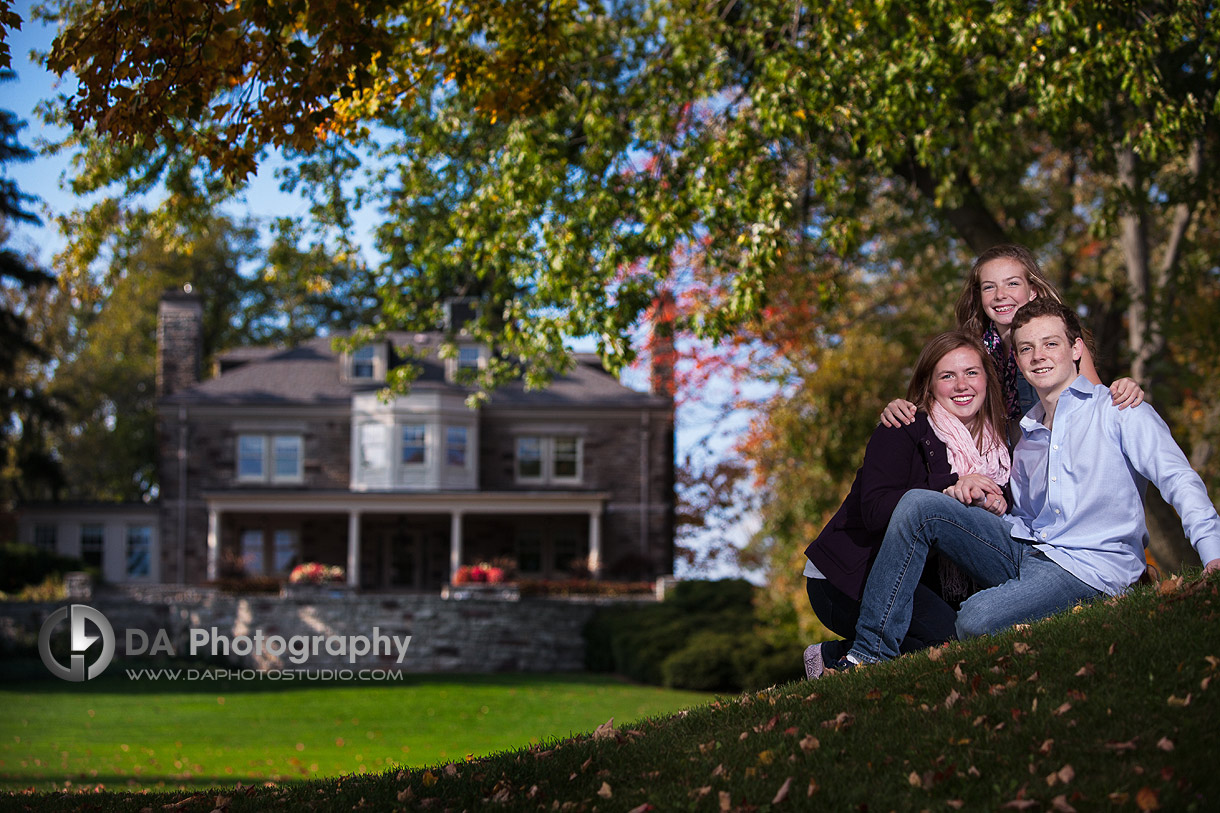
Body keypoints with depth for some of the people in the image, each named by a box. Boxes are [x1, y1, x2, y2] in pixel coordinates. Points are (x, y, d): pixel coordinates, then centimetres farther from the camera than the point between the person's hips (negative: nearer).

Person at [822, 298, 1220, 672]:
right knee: (918, 504, -11)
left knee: (977, 620, -33)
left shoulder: (1119, 412, 0)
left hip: (1089, 570, -6)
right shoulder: (1025, 432, 20)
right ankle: (869, 655, -15)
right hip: (1022, 553, 7)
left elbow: (1178, 479, -12)